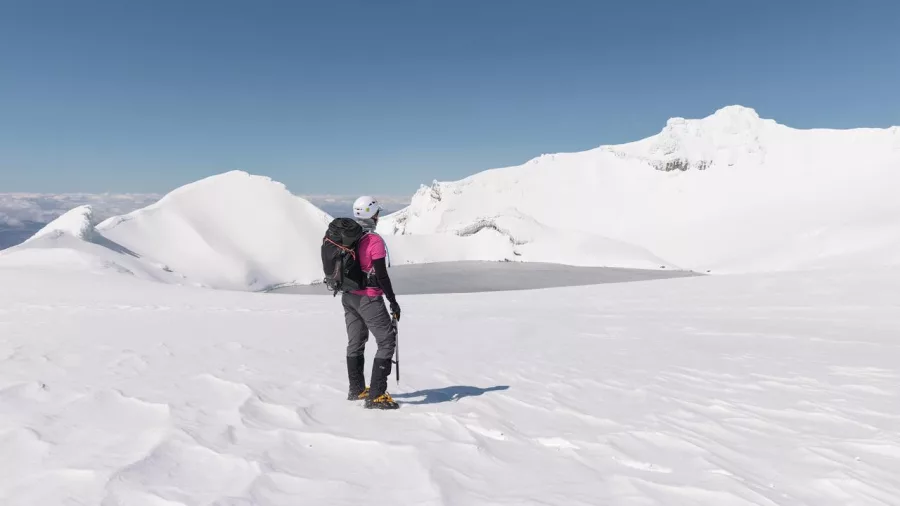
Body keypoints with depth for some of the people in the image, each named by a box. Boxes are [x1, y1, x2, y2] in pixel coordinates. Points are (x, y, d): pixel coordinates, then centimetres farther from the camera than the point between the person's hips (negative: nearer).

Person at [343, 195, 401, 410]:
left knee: (355, 342, 19)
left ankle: (357, 390, 32)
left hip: (348, 296, 8)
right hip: (369, 298, -8)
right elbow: (381, 275, -19)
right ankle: (376, 395, -5)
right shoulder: (374, 240, -19)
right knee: (387, 341, -1)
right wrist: (393, 302, -10)